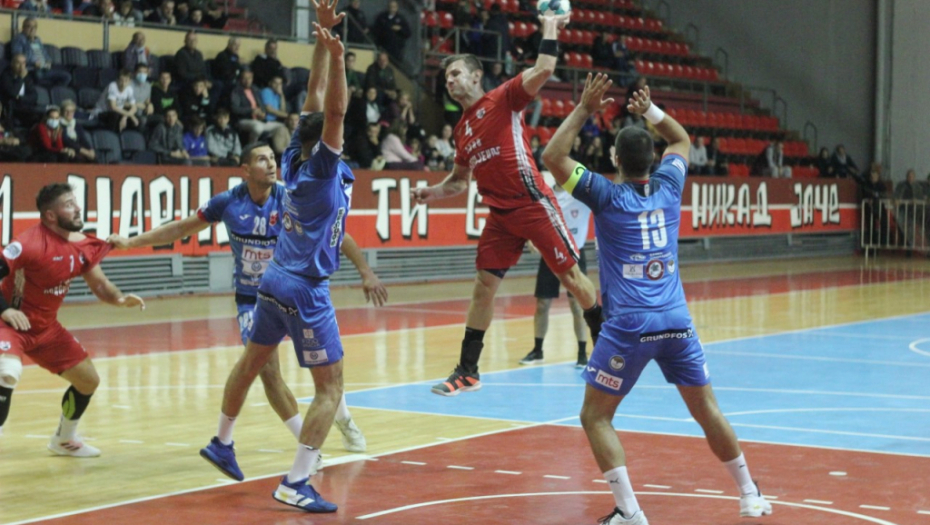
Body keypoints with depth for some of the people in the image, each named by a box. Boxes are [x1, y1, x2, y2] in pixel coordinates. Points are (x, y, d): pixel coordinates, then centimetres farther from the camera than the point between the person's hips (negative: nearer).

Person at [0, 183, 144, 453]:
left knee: (89, 380, 10)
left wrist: (120, 299, -13)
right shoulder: (29, 244, -26)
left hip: (46, 327, 8)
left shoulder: (84, 246, -3)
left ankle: (64, 440, 34)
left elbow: (100, 284, 6)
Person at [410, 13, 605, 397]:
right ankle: (467, 371, 9)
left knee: (571, 275, 0)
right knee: (483, 286, 4)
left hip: (532, 204, -7)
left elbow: (544, 69, -19)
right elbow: (460, 179, 26)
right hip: (500, 214, 7)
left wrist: (550, 29, -10)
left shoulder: (503, 99, -5)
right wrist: (433, 192, 10)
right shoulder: (462, 128, 15)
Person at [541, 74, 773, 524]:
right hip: (676, 321, 4)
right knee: (707, 409, 17)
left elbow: (552, 156, -3)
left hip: (629, 327, -4)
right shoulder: (668, 187, 7)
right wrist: (650, 111, 25)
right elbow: (682, 140, 28)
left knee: (595, 417, 5)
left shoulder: (608, 196, -4)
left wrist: (584, 110, 0)